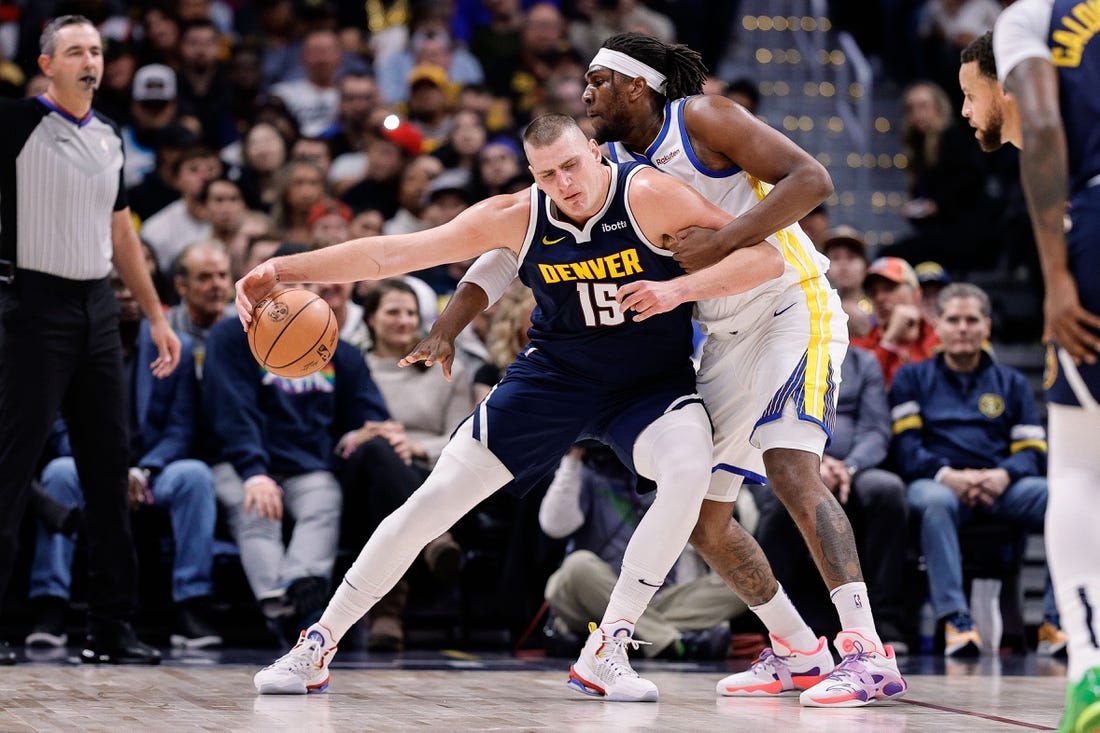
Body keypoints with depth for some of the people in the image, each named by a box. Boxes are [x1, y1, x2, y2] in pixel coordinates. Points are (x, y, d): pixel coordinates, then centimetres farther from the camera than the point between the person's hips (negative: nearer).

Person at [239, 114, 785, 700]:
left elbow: (766, 257, -24)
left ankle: (605, 651, -21)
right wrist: (282, 270, -21)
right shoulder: (518, 217, -15)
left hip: (652, 385, -2)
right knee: (435, 500, -5)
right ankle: (318, 646, 11)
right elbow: (390, 254, -13)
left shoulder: (648, 196, -23)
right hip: (555, 375, 2)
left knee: (690, 471, -34)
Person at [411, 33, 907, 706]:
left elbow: (811, 179, -22)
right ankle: (798, 654, 20)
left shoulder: (704, 120, -13)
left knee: (789, 467, -27)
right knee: (702, 517, 6)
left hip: (794, 305, -8)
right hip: (728, 338, 8)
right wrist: (446, 331, -5)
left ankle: (870, 655, -29)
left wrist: (723, 243, -30)